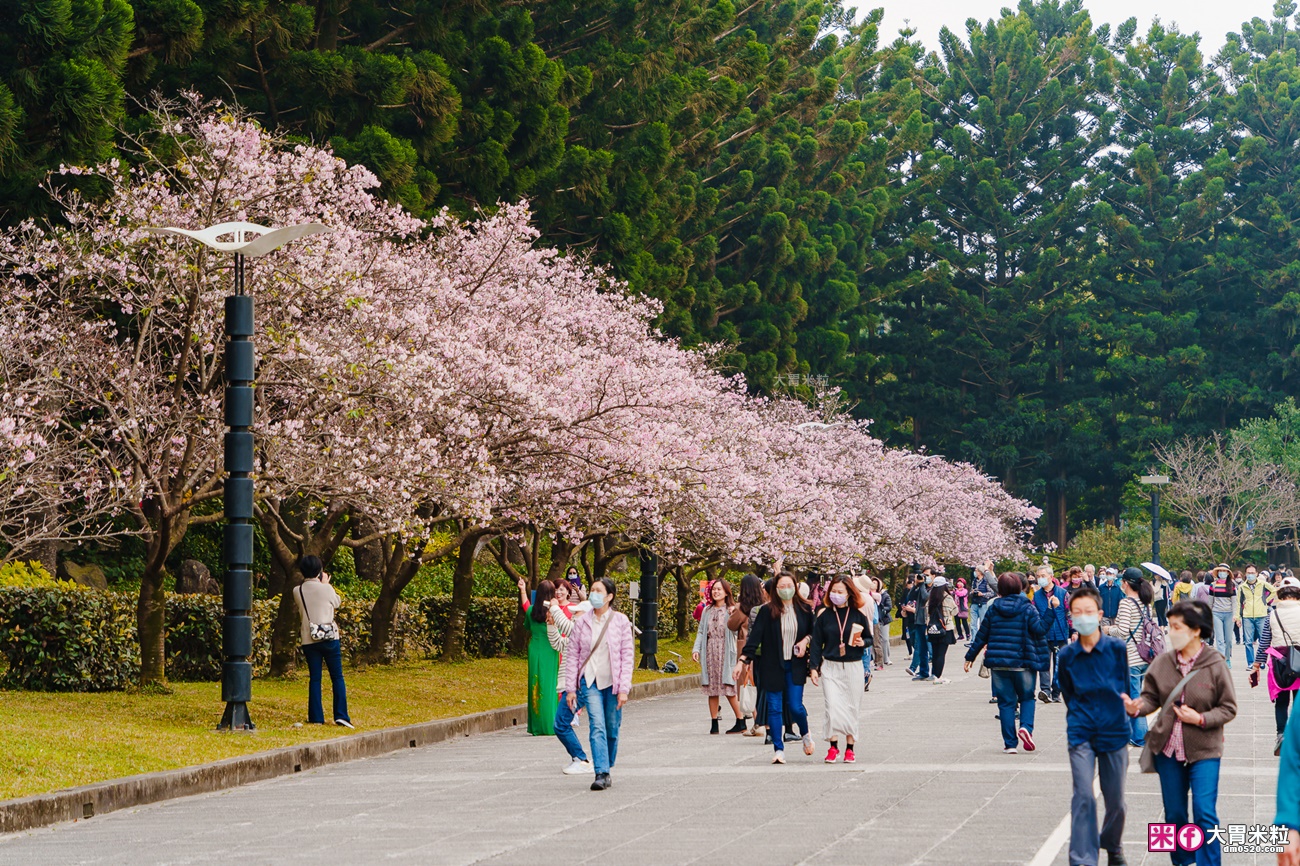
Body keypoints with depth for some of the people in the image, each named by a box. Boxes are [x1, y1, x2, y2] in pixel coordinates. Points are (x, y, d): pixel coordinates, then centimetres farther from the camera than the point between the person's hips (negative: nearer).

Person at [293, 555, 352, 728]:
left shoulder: (297, 591, -1)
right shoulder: (326, 589, -8)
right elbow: (337, 603, 9)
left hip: (309, 640, 2)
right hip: (329, 637, -2)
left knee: (315, 678, 8)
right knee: (337, 677, 4)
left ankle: (316, 717, 4)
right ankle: (341, 715, -4)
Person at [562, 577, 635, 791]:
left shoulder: (620, 621, 0)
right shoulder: (582, 622, 3)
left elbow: (627, 657, -1)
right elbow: (572, 656, 7)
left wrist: (624, 689, -8)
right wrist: (570, 688, 2)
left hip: (613, 683, 0)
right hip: (590, 682, 0)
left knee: (612, 730, 6)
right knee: (597, 727, -15)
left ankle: (607, 769, 24)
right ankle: (601, 774, -21)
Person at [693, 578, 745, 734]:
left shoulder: (731, 610, -1)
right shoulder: (707, 611, 14)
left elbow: (737, 631, -8)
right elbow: (701, 632, 13)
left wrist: (733, 618, -24)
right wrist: (696, 649, 1)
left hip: (726, 654, -4)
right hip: (710, 654, 5)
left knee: (729, 689, -6)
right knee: (712, 689, 5)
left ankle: (741, 722, 3)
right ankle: (714, 723, 9)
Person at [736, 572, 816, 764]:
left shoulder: (804, 609, 4)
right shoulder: (768, 611, -4)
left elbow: (813, 631, 18)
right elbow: (755, 636, -7)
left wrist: (806, 640, -4)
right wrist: (743, 659, -16)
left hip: (795, 666, 1)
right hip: (773, 666, -1)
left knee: (795, 706, -6)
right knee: (774, 708, -1)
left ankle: (805, 734, 25)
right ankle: (779, 749, 6)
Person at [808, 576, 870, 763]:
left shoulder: (859, 614, 2)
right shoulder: (824, 614, 2)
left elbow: (870, 638, 10)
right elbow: (816, 642, 5)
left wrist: (862, 643, -13)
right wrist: (814, 667, 0)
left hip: (853, 668, 0)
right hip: (830, 667, 0)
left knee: (852, 709, 4)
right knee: (833, 707, -12)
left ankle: (849, 748, 14)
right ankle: (833, 746, -1)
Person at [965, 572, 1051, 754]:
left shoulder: (993, 609, 4)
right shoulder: (1027, 608, -4)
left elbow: (981, 636, 9)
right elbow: (1040, 629, -14)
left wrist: (970, 656, 18)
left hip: (998, 663, 2)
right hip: (1022, 663, -2)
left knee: (1006, 701, 6)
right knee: (1027, 697, 14)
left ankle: (1010, 743, 3)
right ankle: (1026, 726, -13)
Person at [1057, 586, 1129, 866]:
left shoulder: (1116, 648, -5)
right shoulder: (1066, 655, -2)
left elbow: (1124, 687, 8)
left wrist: (1117, 714, 7)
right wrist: (1080, 717, 8)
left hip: (1114, 731, 0)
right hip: (1081, 734, 0)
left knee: (1115, 800, 9)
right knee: (1083, 796, -12)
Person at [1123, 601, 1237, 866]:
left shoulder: (1215, 664, -12)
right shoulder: (1162, 662, -3)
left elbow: (1228, 708, -6)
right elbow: (1151, 697, 2)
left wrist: (1200, 719, -20)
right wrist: (1137, 706, -19)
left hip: (1204, 750, -4)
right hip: (1168, 749, 4)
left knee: (1205, 813, -10)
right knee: (1174, 814, 14)